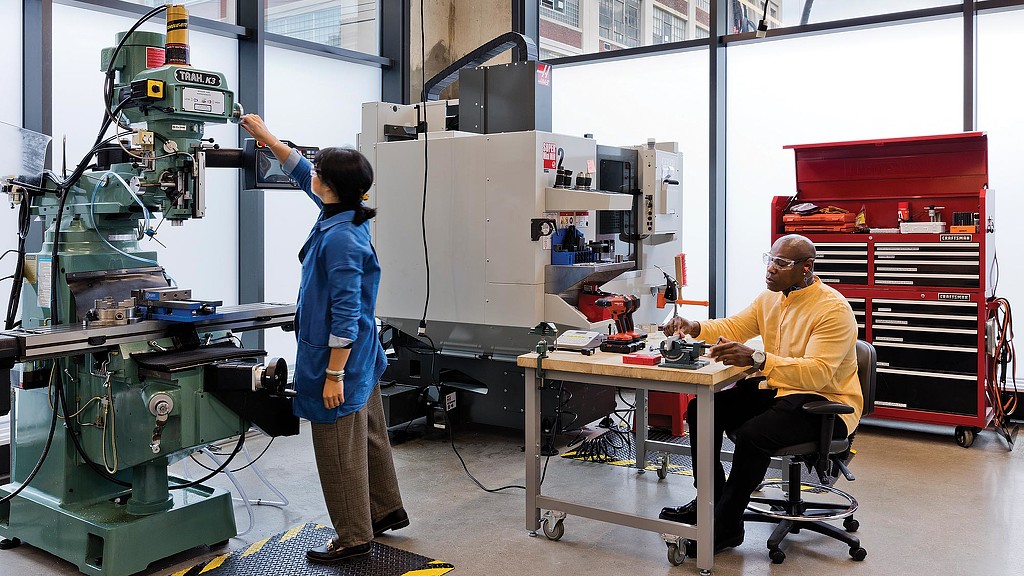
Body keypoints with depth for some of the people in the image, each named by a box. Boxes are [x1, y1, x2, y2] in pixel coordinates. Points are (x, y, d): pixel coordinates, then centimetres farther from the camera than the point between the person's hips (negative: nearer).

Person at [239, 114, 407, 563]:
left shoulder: (340, 239, -24)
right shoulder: (346, 217, 3)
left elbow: (345, 315, -25)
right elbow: (303, 175, 21)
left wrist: (333, 374, -21)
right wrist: (266, 137, 24)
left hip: (338, 359, -10)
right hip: (361, 358, 10)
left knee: (340, 453, 4)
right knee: (368, 438, 22)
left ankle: (353, 539, 18)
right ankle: (386, 510, 38)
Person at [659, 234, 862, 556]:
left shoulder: (833, 309, -19)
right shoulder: (771, 298, 6)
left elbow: (818, 373, -30)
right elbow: (734, 327, 14)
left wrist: (757, 359, -42)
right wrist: (694, 329, -8)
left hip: (826, 402, -8)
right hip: (776, 390, 9)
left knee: (753, 433, -32)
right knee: (702, 409, -6)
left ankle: (724, 528, -14)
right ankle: (709, 502, 6)